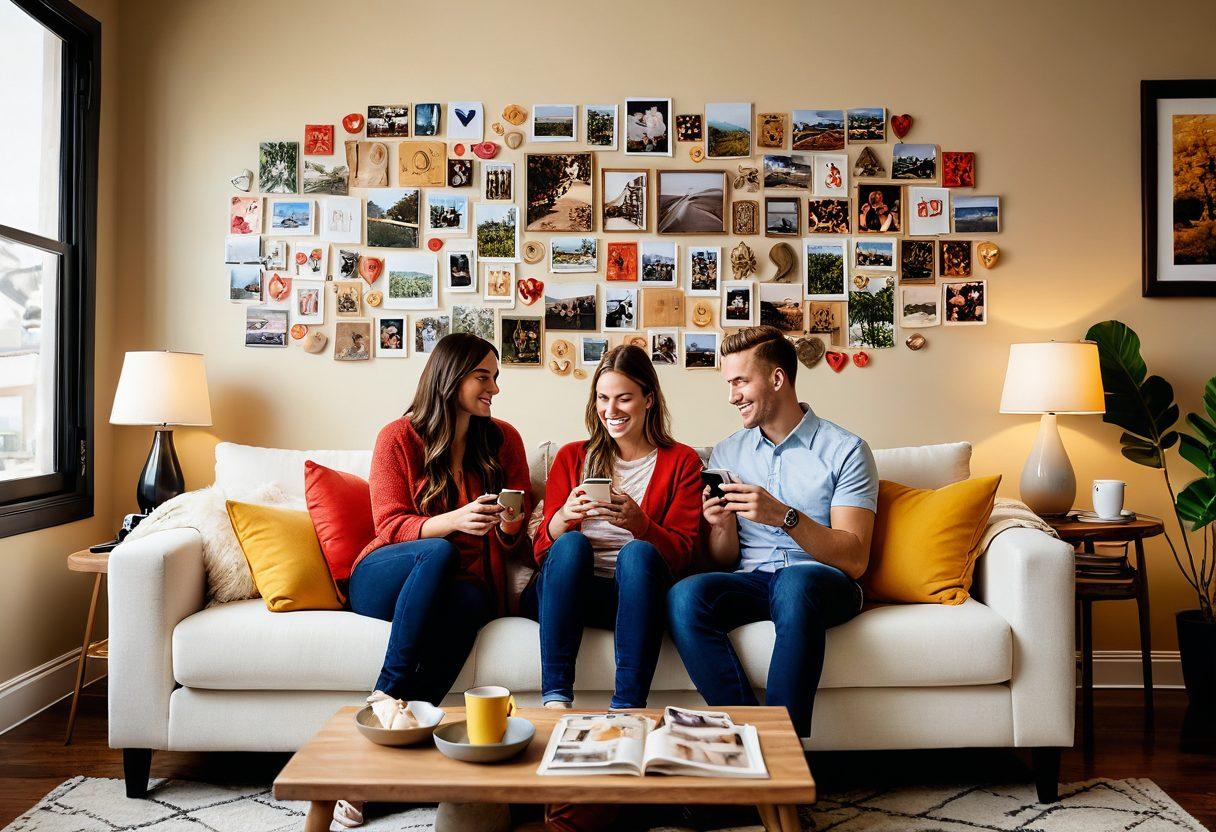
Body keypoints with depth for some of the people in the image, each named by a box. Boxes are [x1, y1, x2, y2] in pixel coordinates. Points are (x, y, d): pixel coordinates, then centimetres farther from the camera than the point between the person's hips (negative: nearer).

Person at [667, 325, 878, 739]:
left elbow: (854, 560, -9)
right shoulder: (726, 453, 14)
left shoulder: (844, 450, 0)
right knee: (685, 595, -28)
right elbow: (723, 561, 13)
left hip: (824, 583, -3)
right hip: (749, 582, 4)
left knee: (795, 582, -38)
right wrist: (722, 525, -10)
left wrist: (785, 516, -23)